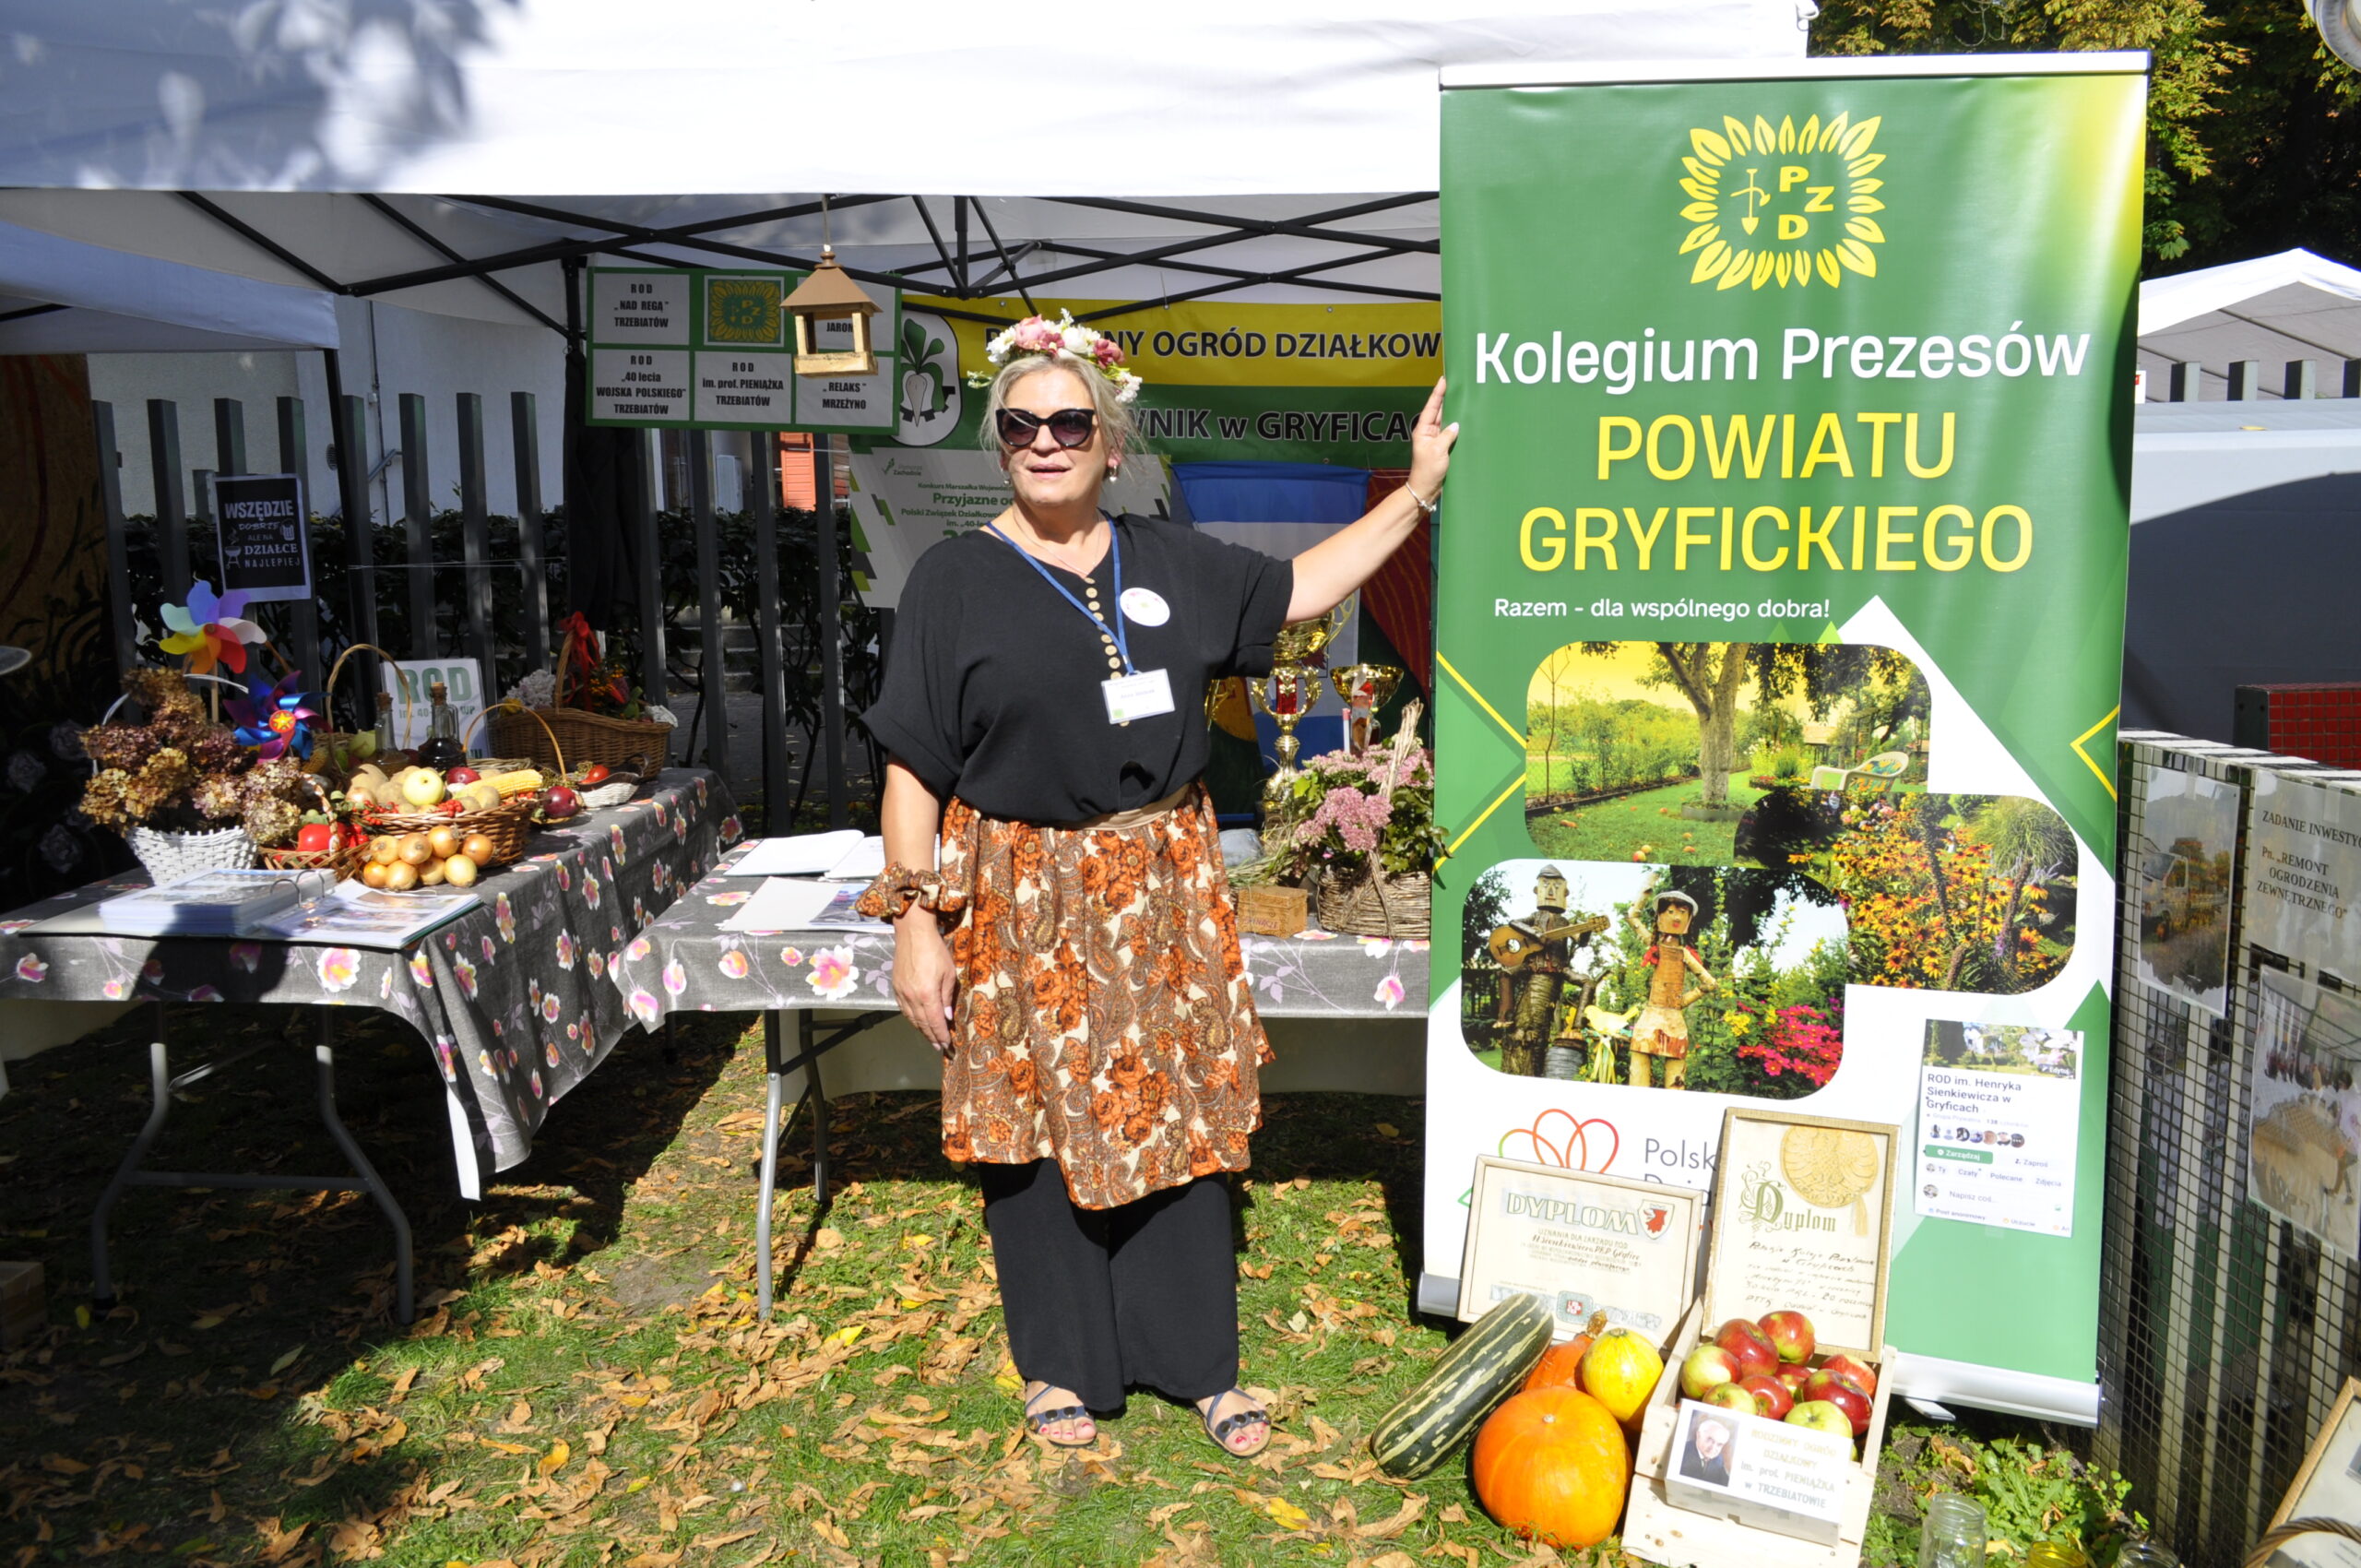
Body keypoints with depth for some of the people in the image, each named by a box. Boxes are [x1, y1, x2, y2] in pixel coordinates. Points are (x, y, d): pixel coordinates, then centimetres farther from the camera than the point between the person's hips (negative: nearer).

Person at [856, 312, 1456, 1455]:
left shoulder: (1167, 561, 6)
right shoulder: (957, 579, -5)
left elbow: (1297, 590, 16)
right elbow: (913, 766, -6)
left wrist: (1419, 492, 11)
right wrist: (913, 917, -11)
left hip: (1162, 884, 3)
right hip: (1022, 899, -3)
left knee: (1177, 1117, 10)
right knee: (1040, 1128, 9)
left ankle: (1200, 1362, 27)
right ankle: (1065, 1365, 30)